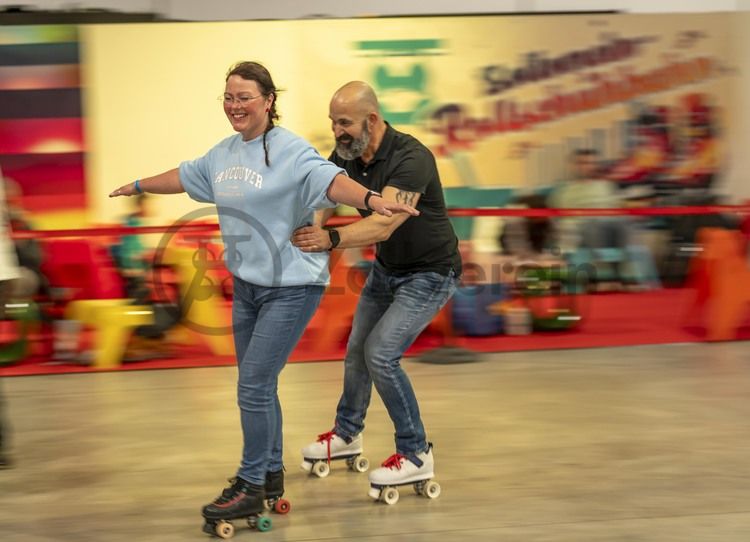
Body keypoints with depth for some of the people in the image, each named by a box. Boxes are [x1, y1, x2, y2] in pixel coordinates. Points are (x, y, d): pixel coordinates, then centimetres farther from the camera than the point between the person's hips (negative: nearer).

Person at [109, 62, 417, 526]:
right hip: (246, 284, 8)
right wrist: (138, 187, 40)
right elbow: (185, 176, 26)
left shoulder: (290, 151, -17)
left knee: (254, 385, -9)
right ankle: (271, 474, 31)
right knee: (256, 385, 16)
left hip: (291, 287, -8)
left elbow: (331, 179, -34)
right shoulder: (224, 153, 7)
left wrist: (372, 200, -52)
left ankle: (251, 488, 4)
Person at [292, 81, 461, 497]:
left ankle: (416, 455, -4)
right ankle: (347, 434, 38)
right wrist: (304, 233, -39)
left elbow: (383, 225, -43)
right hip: (386, 267, 8)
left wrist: (331, 239, -57)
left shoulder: (410, 158, -31)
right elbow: (320, 203, -17)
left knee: (381, 354, -17)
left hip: (429, 273, -8)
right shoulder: (345, 155, -8)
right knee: (357, 350, 15)